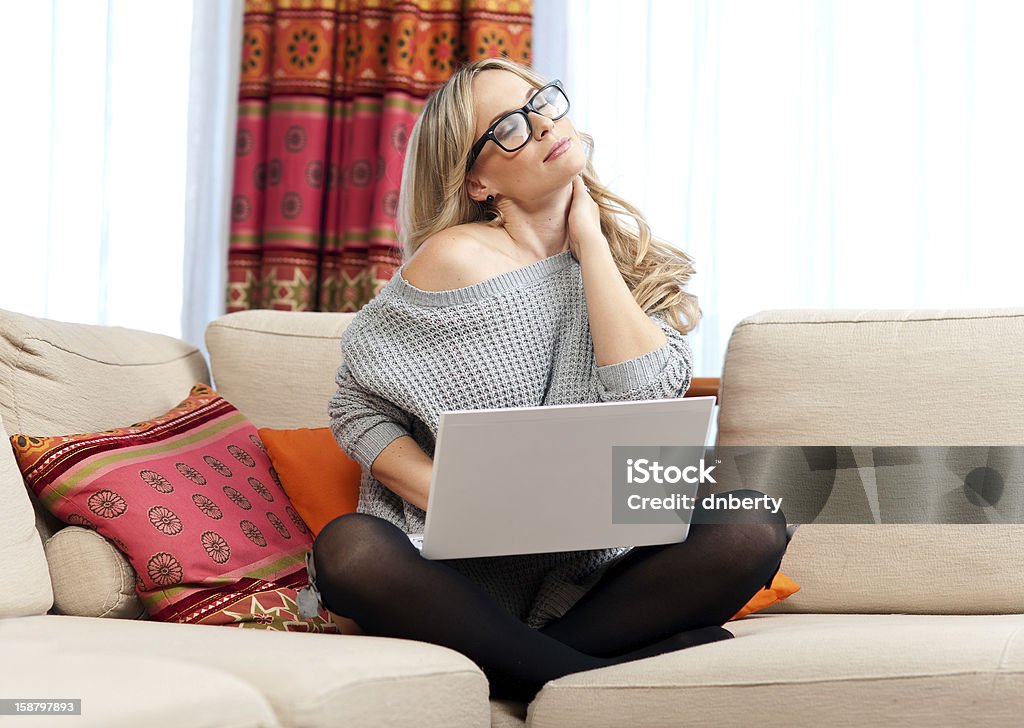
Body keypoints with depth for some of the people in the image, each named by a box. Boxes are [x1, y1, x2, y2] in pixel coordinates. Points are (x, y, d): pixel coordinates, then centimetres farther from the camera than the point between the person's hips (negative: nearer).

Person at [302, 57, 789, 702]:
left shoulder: (629, 260, 9)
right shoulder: (459, 258, -2)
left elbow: (648, 401, -11)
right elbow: (358, 407, 1)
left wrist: (588, 240, -3)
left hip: (596, 573, 2)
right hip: (465, 570, -2)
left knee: (755, 526, -23)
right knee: (348, 549, -34)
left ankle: (521, 664, -20)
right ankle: (601, 674, -26)